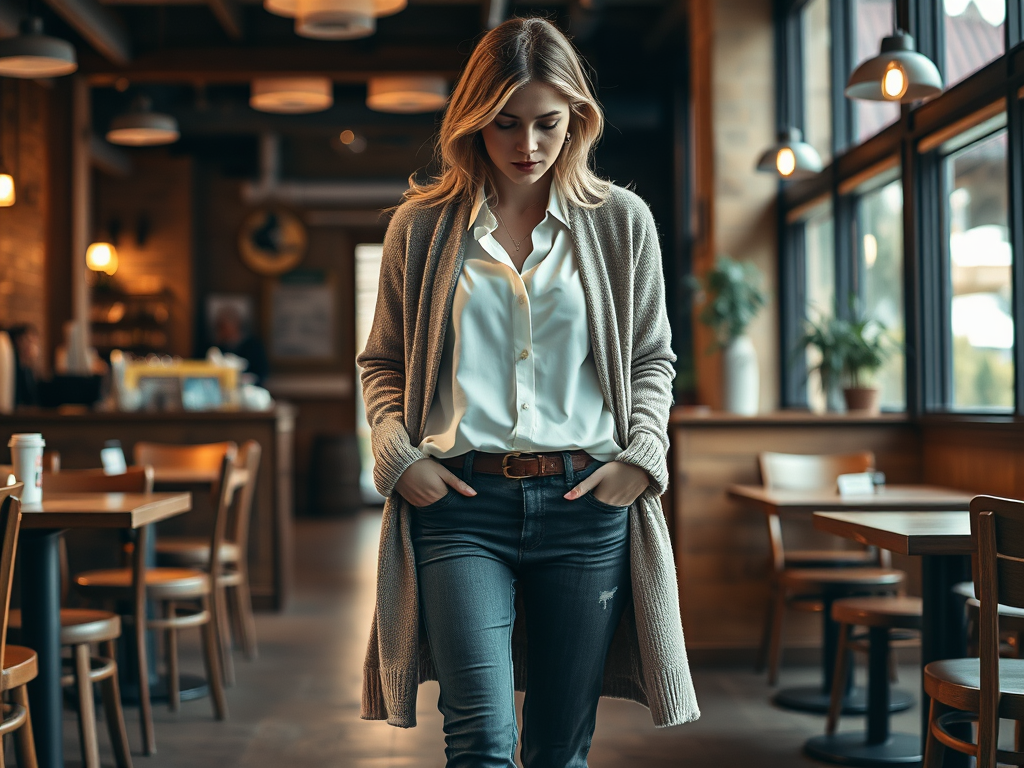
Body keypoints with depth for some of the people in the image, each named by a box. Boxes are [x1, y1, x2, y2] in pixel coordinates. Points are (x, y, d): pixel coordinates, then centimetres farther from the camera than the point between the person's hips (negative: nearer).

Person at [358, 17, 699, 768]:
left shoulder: (621, 221, 9)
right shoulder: (422, 225, 7)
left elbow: (652, 359, 16)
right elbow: (382, 362, 15)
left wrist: (643, 455, 0)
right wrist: (397, 453, -2)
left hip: (585, 502, 1)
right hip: (461, 502, -1)